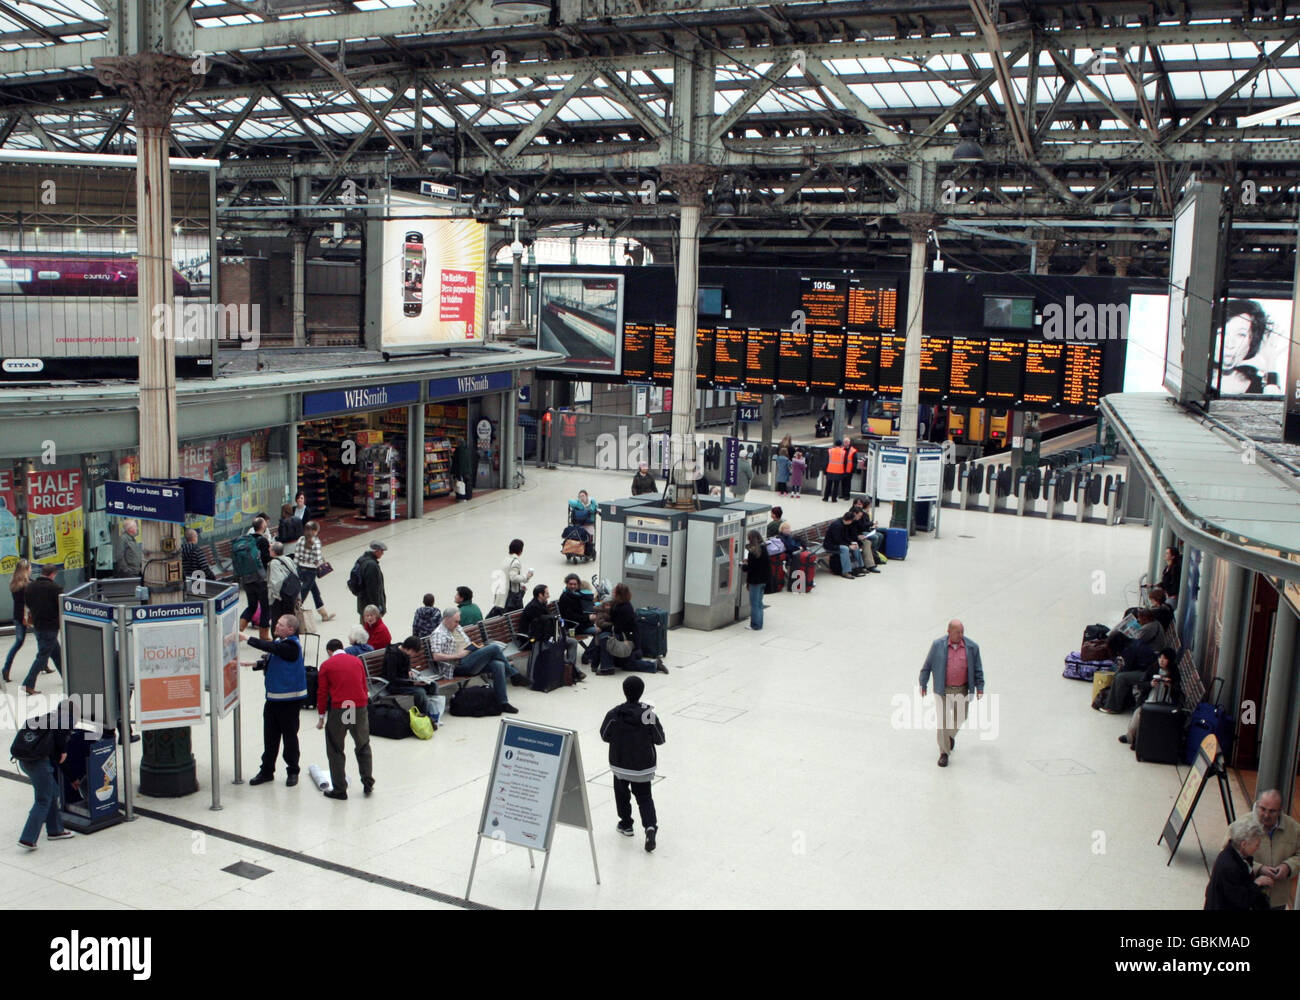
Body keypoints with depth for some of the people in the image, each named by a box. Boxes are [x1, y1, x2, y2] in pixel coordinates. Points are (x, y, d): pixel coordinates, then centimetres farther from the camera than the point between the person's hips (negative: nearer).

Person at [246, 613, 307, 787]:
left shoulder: (291, 646, -17)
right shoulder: (278, 642, 10)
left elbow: (270, 647, -29)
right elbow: (269, 661, 16)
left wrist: (247, 639, -28)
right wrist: (257, 664, -4)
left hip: (290, 699, -8)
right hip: (273, 697, 8)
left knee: (290, 736, 4)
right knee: (270, 736, 12)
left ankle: (293, 771, 17)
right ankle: (266, 771, 21)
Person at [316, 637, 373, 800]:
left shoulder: (326, 665, 1)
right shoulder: (357, 661, 11)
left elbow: (322, 693, -1)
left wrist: (321, 717, 7)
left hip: (338, 710, -3)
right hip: (360, 707, 4)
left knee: (335, 750, 8)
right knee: (363, 746, 20)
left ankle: (339, 789, 9)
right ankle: (368, 783, 20)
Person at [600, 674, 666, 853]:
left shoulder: (613, 714, -17)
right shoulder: (649, 714, -18)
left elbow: (605, 736, -2)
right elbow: (660, 740, -7)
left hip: (619, 765, 0)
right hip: (643, 766, 0)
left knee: (622, 793, 24)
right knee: (644, 797, 13)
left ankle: (626, 825, 35)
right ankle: (651, 826, -8)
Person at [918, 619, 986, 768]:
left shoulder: (971, 647, -5)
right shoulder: (938, 645, -8)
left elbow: (978, 669, 3)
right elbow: (927, 666, 0)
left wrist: (980, 688, -3)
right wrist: (923, 686, 3)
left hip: (962, 690, 2)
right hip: (943, 689, -2)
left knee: (960, 719, 11)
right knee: (943, 720, -4)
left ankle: (951, 735, 44)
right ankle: (944, 753, 6)